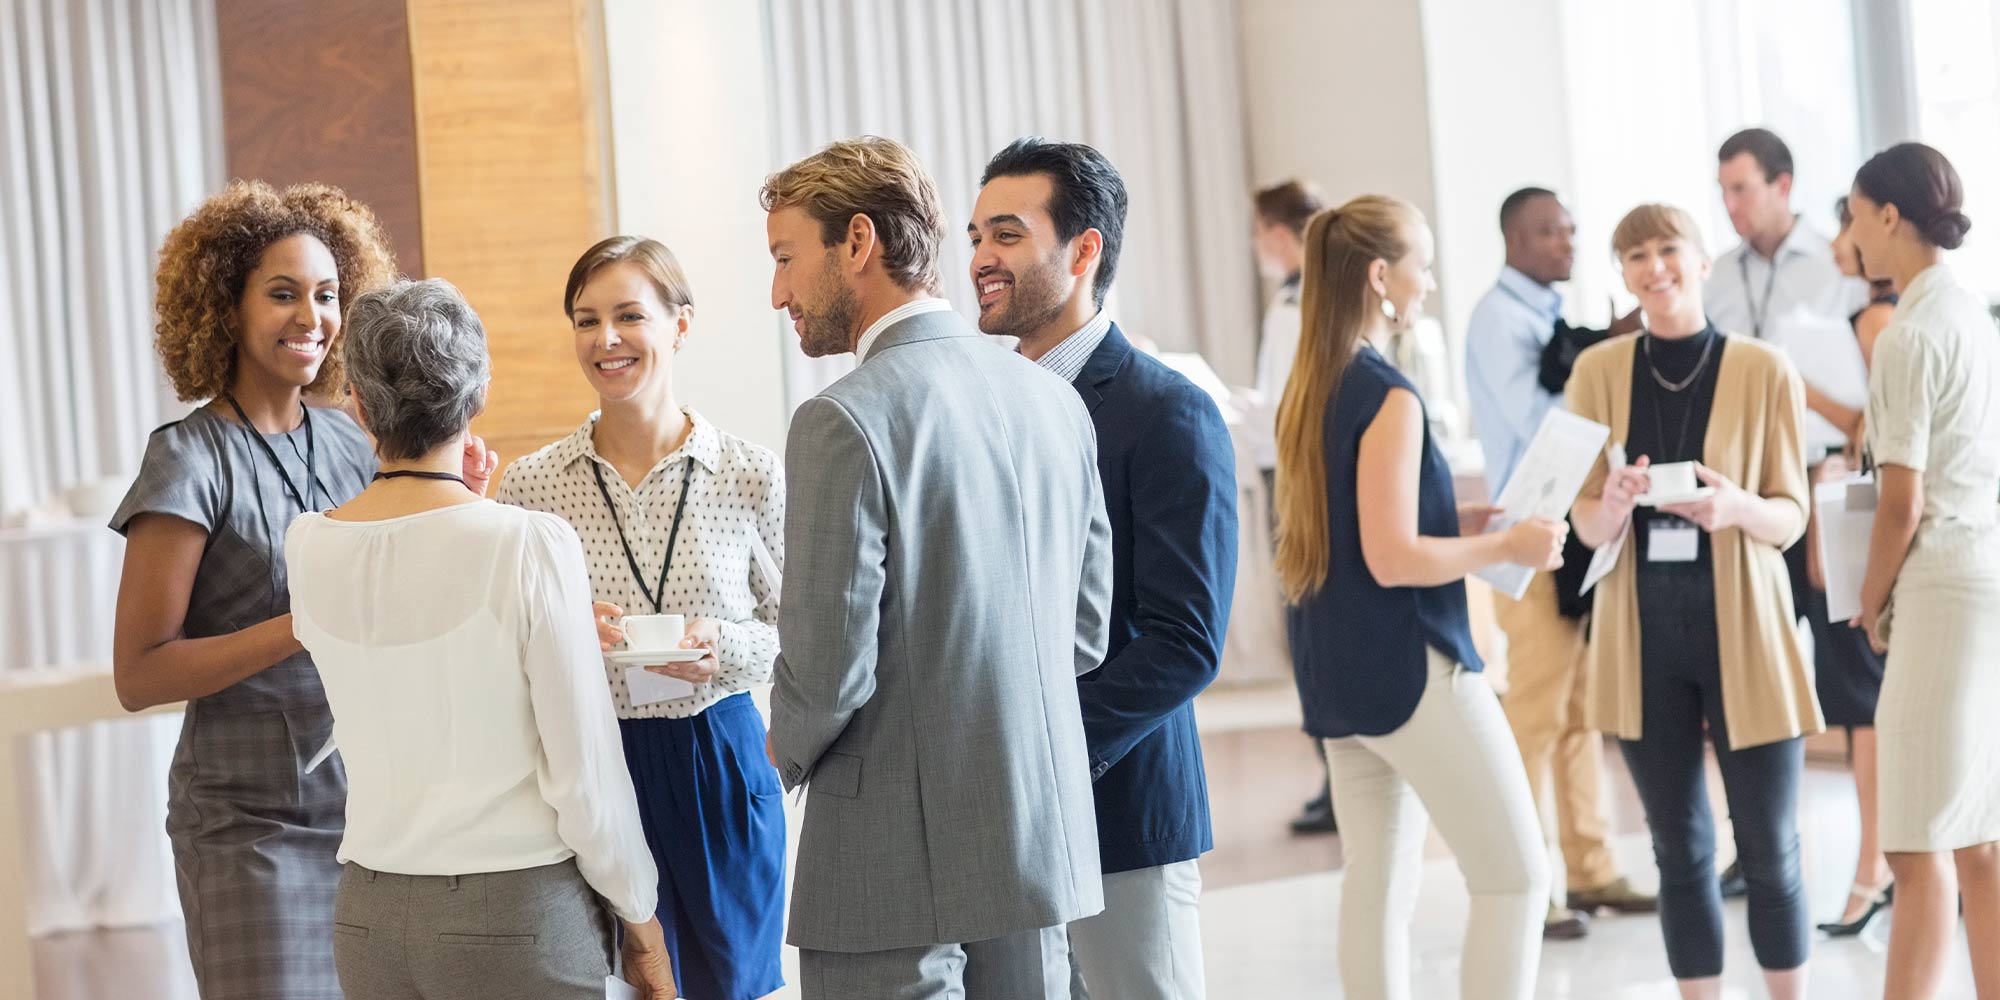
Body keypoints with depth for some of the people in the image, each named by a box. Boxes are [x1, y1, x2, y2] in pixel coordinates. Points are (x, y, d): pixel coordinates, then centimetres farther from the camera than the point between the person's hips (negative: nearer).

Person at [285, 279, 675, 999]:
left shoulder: (308, 548, -1)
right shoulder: (530, 546, -15)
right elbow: (585, 773, -12)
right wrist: (641, 918, 2)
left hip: (370, 915, 5)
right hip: (519, 913, -4)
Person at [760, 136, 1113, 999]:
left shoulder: (845, 421, -16)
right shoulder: (1053, 400, 6)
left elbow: (827, 667, -17)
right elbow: (1086, 631, 11)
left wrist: (789, 756, 3)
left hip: (896, 867, -7)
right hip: (1040, 848, 7)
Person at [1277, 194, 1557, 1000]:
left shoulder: (1306, 392, 10)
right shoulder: (1388, 396, -15)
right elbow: (1394, 558, -20)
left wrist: (1464, 521, 15)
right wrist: (1508, 547, -10)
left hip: (1335, 671, 9)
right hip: (1408, 665, -9)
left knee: (1379, 885, 11)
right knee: (1516, 875, -3)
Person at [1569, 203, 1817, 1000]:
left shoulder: (1764, 370, -3)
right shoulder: (1599, 371, 3)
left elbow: (1791, 516, -1)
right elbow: (1588, 525, 4)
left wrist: (1735, 507, -22)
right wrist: (1614, 502, -18)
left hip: (1742, 628, -2)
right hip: (1643, 633, 2)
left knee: (1768, 849, 3)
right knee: (1681, 850, 9)